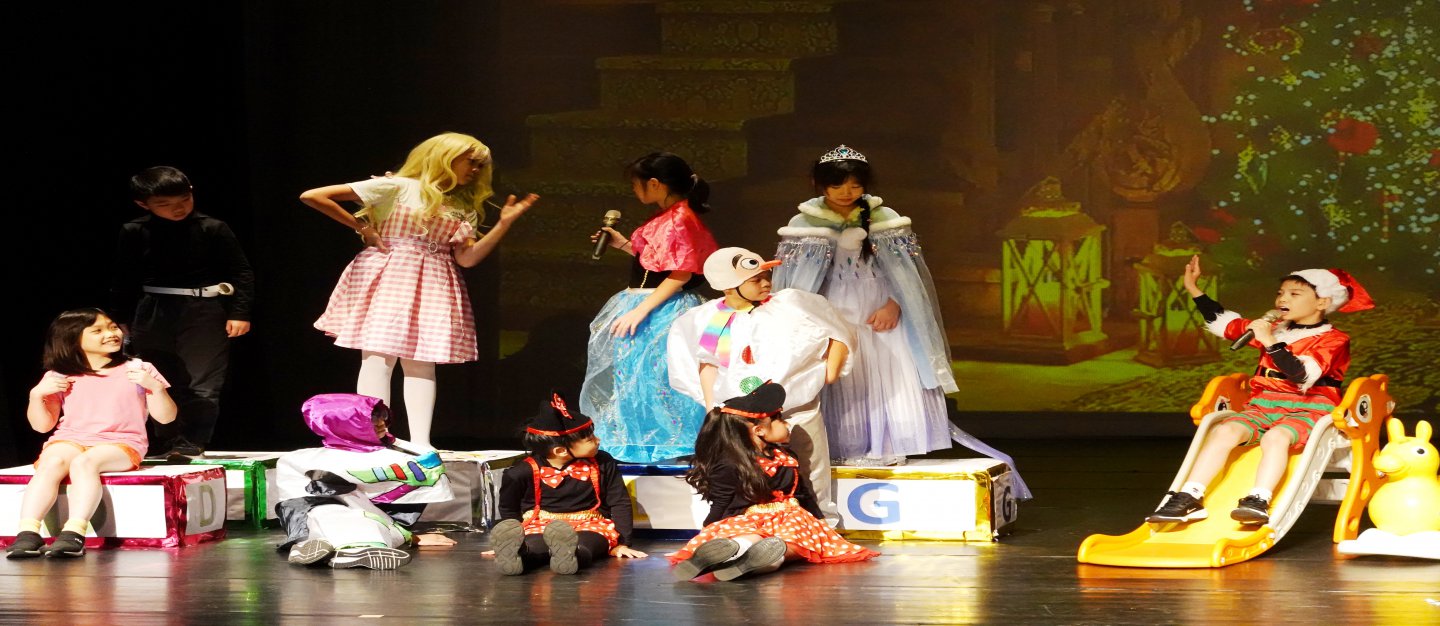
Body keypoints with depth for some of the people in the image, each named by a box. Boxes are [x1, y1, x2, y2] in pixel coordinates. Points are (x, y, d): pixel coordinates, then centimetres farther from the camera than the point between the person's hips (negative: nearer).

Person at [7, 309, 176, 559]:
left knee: (84, 463, -35)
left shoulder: (138, 370, 13)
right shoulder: (59, 378, 16)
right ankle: (27, 533, -45)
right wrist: (37, 395, -4)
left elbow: (166, 417, 7)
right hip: (69, 441, 2)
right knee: (53, 462, -33)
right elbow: (42, 425, 13)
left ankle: (74, 533, -50)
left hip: (120, 444, -2)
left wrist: (154, 386, -9)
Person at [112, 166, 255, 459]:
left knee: (203, 385, -5)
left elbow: (241, 272, -2)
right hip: (153, 314, 2)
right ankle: (167, 443, 20)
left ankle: (192, 444, 4)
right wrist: (121, 319, 9)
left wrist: (239, 312, -8)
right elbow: (123, 279, 8)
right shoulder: (135, 233, -1)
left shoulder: (212, 230, -7)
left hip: (204, 312, -2)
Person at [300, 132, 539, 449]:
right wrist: (361, 226, -4)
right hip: (387, 279, -5)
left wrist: (504, 224, -5)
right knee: (379, 357, -12)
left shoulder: (464, 208, 15)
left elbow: (467, 258, 1)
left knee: (421, 361, -2)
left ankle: (420, 442, -5)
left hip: (433, 287, 5)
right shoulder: (396, 187, -3)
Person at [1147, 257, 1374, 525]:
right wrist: (1194, 289, 22)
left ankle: (1259, 500, -48)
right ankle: (1189, 498, -30)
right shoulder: (1274, 328, 19)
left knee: (1276, 437, -38)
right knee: (1224, 431, -22)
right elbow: (1224, 323, 26)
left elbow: (1303, 377, -20)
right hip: (1263, 407, 6)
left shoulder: (1332, 340, -2)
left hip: (1307, 411, -5)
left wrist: (1271, 343, -23)